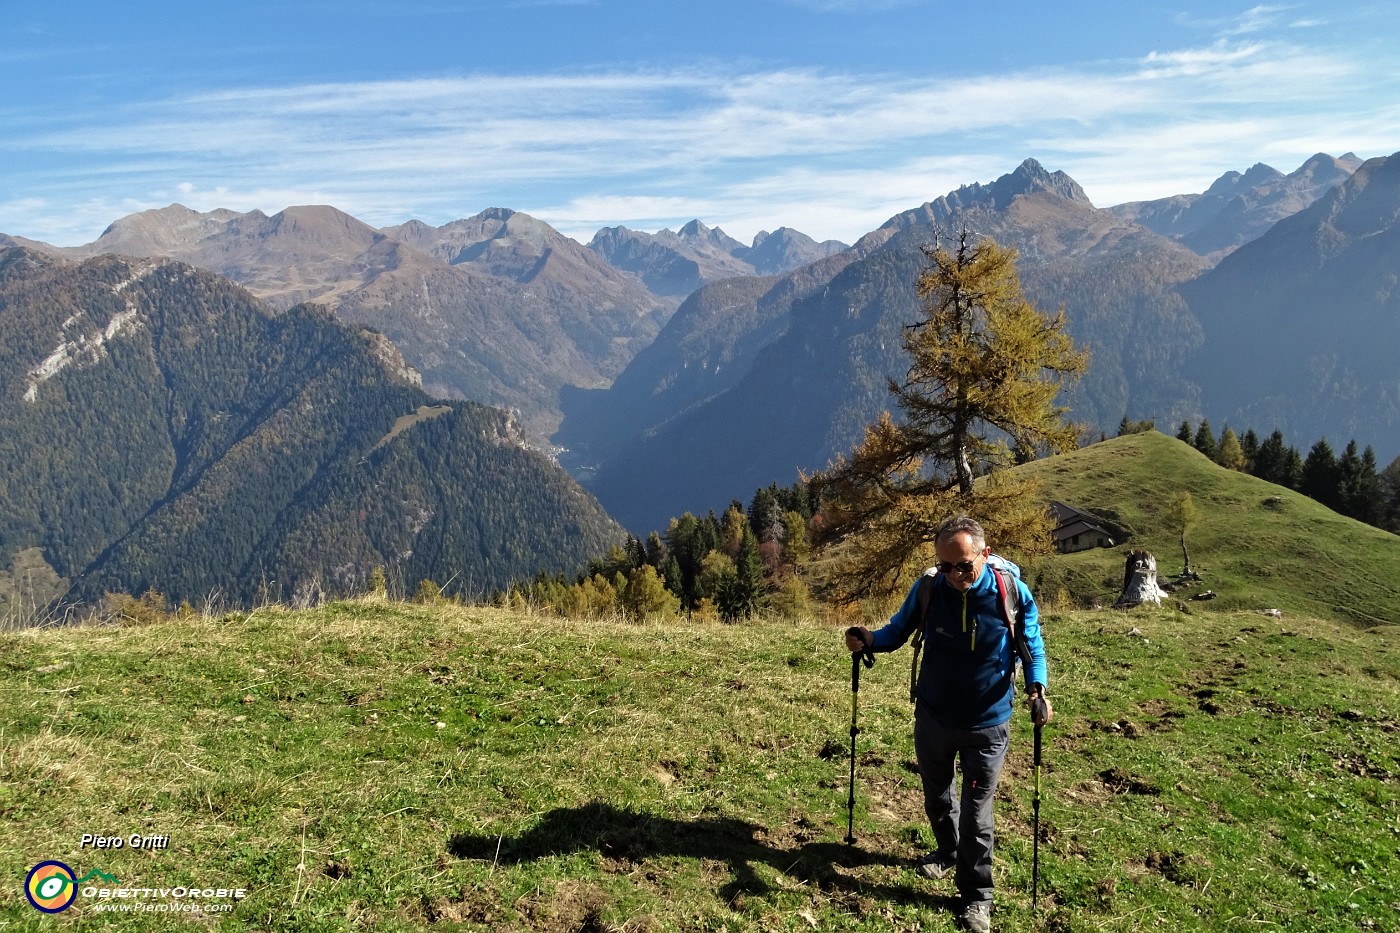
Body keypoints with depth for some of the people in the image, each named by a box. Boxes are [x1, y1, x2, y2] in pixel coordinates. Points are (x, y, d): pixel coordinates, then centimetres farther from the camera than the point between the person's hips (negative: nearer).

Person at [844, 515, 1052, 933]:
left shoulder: (1012, 592, -20)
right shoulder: (927, 589, -17)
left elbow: (1032, 643, -4)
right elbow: (898, 630, -2)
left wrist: (1037, 686, -20)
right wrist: (869, 639, -21)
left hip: (987, 725, -3)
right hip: (933, 717, 3)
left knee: (976, 813, 6)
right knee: (936, 794, 24)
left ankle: (977, 897, 26)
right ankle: (948, 851, 53)